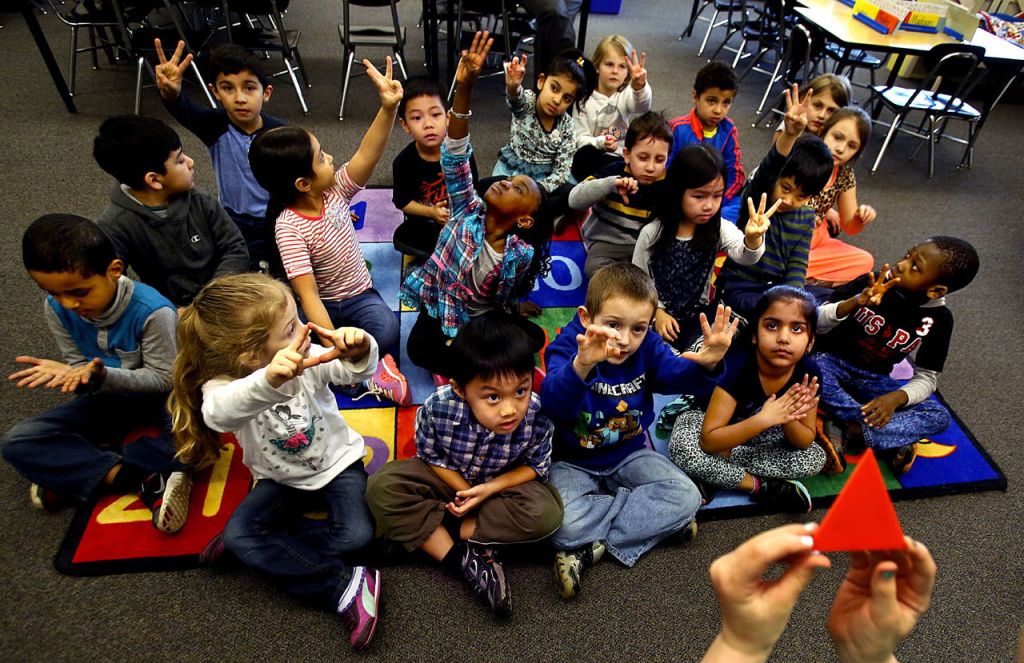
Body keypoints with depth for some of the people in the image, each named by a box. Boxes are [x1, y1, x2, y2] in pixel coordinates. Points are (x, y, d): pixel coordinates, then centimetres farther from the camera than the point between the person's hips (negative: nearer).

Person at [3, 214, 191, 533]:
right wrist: (73, 375, -29)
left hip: (155, 401, -5)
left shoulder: (152, 311, -28)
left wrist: (100, 375, -35)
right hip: (106, 401, 6)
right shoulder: (56, 308, -11)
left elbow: (162, 378, -22)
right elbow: (79, 365, -4)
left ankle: (75, 470, -16)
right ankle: (145, 481, -24)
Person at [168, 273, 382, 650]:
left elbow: (357, 370, -35)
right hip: (280, 479, 1)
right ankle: (344, 586, -17)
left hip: (336, 464, 0)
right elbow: (218, 413, -49)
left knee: (357, 534, -21)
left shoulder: (310, 359, -20)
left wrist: (359, 351, -61)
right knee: (238, 534, -21)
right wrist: (270, 381, -71)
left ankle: (265, 548, -2)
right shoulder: (221, 385, -25)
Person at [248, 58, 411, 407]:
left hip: (360, 295, 3)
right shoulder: (289, 227, -22)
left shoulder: (336, 190, -8)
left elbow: (367, 154, -21)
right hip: (324, 304, -2)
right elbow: (308, 294, -28)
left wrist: (388, 108, -35)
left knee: (387, 331, -27)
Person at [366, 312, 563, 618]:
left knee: (546, 513, -29)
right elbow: (431, 455, -11)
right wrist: (466, 491, -21)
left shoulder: (538, 417, -31)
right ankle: (462, 559, -21)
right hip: (449, 477, 0)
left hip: (503, 483, 0)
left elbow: (535, 466, -12)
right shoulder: (438, 407, -31)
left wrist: (489, 489, -25)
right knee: (382, 486, -22)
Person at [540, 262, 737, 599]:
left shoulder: (648, 348, -7)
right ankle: (655, 518, -8)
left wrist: (706, 364, -44)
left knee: (687, 497, -16)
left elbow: (679, 376, -19)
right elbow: (552, 402, -41)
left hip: (630, 455, 5)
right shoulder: (566, 347, -22)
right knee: (563, 524, -31)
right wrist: (580, 365, -63)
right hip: (573, 463, -4)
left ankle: (589, 546, -12)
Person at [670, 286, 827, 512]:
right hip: (714, 424, -5)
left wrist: (787, 419, -34)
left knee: (816, 458, -13)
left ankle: (712, 474, -15)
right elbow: (708, 441, -35)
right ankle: (760, 486, -13)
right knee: (683, 448, -33)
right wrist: (764, 419, -44)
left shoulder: (808, 371, -21)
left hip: (763, 434, 5)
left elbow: (806, 441, -12)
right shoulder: (738, 365, -33)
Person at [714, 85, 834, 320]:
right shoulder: (756, 198, -14)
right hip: (739, 289, -6)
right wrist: (790, 133, -53)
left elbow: (797, 266, -1)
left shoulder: (806, 217, 1)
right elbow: (768, 170, -36)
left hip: (777, 287, 7)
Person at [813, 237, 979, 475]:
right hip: (832, 362, -2)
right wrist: (854, 302, -34)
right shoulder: (873, 283, -15)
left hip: (873, 381, 2)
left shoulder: (938, 319, -8)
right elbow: (817, 323, -15)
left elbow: (926, 378, -2)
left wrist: (897, 397, -23)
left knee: (938, 417, -17)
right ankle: (889, 442, -25)